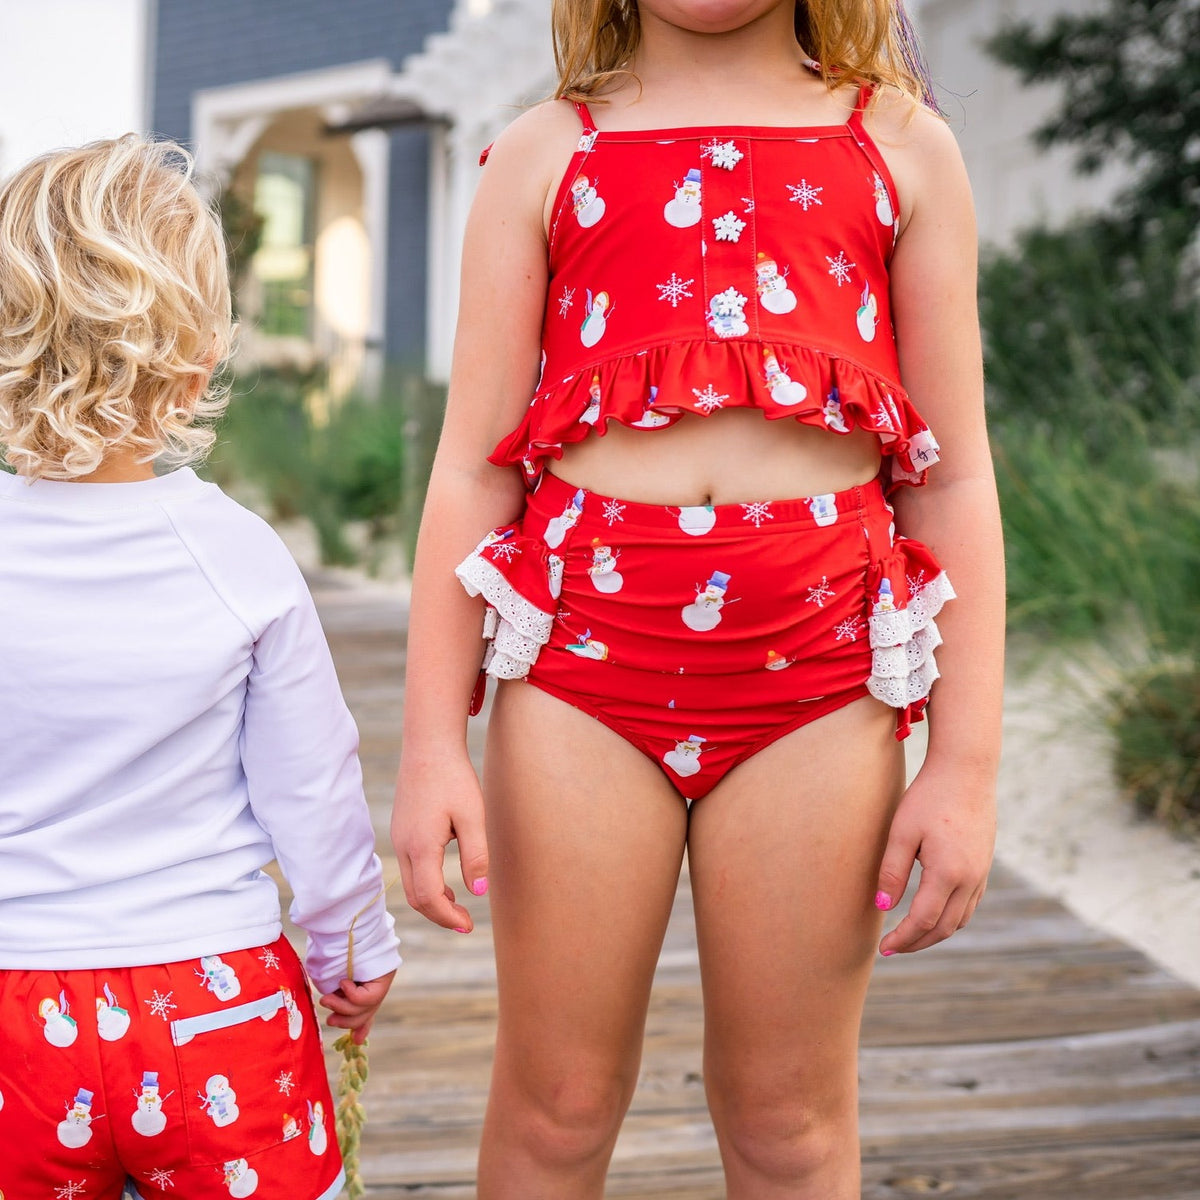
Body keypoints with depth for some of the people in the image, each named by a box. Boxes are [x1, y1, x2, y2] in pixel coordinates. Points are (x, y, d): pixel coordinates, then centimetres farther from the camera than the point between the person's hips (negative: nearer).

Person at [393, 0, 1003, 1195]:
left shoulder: (904, 149, 11)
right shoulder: (540, 155, 10)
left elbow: (956, 479, 8)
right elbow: (471, 468, 6)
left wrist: (966, 764, 2)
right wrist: (431, 746, 0)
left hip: (816, 674, 0)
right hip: (581, 654, 0)